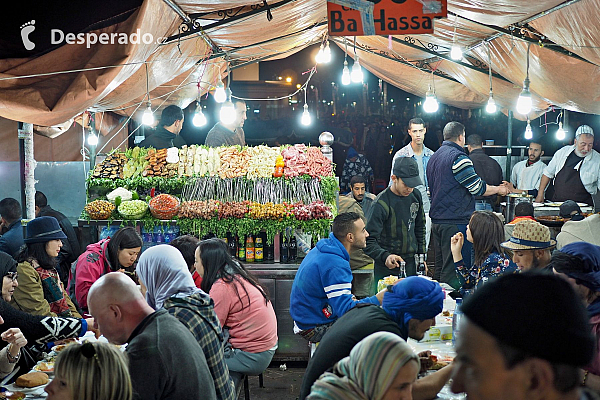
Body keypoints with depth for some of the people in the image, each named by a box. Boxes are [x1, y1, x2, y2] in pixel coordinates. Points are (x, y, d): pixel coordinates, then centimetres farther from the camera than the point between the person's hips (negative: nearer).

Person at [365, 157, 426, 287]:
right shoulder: (382, 203, -18)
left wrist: (421, 254, 13)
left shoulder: (415, 196, 3)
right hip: (387, 268, -6)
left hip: (411, 264, 6)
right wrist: (385, 256, -37)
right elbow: (369, 241, -21)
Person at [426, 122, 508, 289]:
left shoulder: (433, 157, 15)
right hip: (455, 222, -9)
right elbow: (478, 188, -13)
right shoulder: (458, 157, -13)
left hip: (436, 220, 9)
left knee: (440, 268, 13)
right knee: (453, 271, -7)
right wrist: (499, 189, 4)